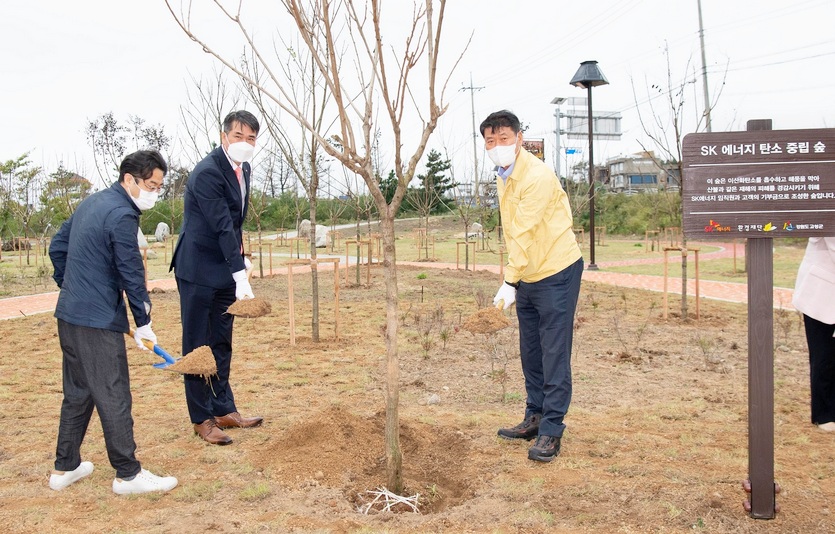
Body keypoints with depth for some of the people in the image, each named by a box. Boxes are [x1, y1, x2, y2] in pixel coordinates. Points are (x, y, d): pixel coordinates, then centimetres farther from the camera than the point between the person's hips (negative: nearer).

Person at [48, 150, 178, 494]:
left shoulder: (92, 202, 13)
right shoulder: (122, 215, -16)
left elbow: (57, 247, 21)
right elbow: (132, 274, -15)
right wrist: (143, 324, -7)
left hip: (69, 314, 10)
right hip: (98, 320, -9)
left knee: (77, 393, 18)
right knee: (113, 397, -2)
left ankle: (65, 468, 27)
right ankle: (128, 475, 7)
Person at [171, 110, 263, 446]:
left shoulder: (242, 169, 8)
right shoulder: (208, 173, -20)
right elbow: (223, 227, -26)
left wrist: (241, 261, 11)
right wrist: (241, 278, -30)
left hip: (224, 271, 8)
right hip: (199, 270, -8)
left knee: (221, 345, 15)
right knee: (197, 346, 2)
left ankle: (224, 411, 25)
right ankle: (202, 419, 12)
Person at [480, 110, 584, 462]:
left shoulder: (537, 176, -20)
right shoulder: (503, 177, 9)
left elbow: (525, 234, -25)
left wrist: (508, 282, -26)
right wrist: (514, 281, 12)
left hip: (556, 273, -9)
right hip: (527, 275, 9)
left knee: (554, 356, -5)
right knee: (530, 353, 14)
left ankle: (551, 432, 1)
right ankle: (534, 418, 26)